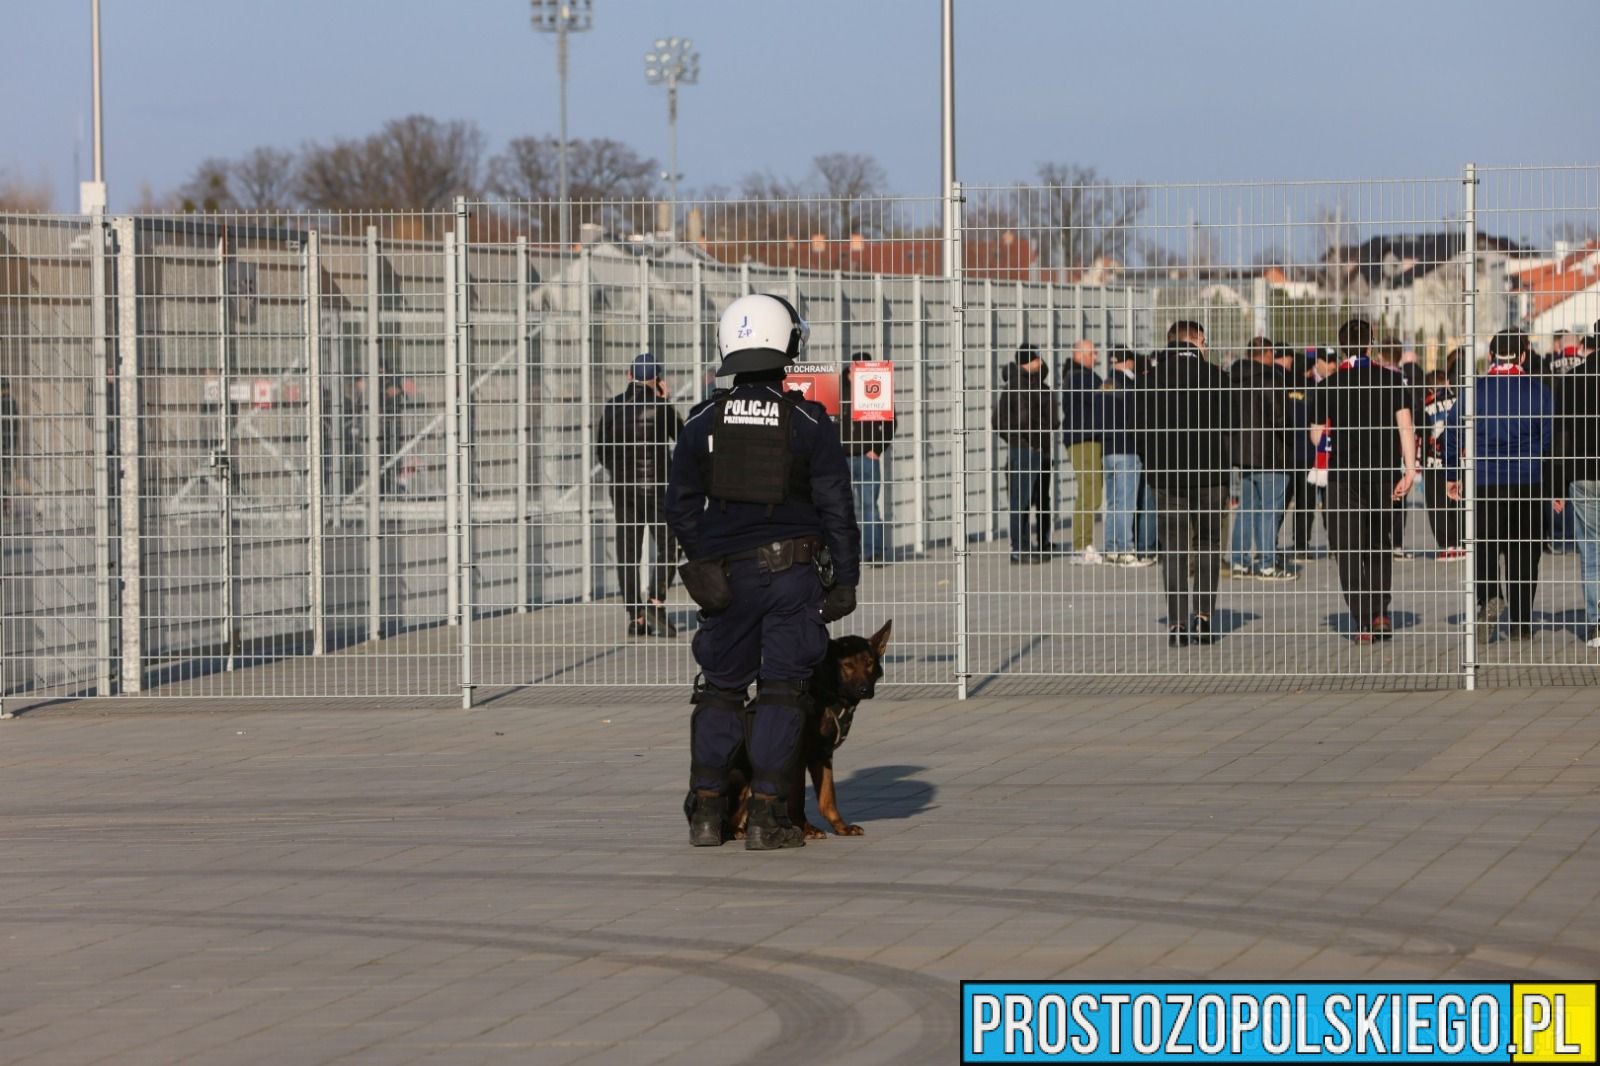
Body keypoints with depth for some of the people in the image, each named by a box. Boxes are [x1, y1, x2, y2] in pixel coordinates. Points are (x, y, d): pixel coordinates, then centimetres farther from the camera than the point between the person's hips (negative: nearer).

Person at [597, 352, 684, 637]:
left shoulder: (611, 407, 2)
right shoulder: (660, 406, -9)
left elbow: (602, 449, 7)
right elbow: (681, 436, 6)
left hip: (622, 488, 4)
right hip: (656, 486, -4)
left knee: (628, 552, 6)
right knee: (667, 546, 5)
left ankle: (635, 615, 5)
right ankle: (656, 601, -13)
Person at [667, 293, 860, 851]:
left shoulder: (703, 421, 1)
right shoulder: (809, 422, -5)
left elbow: (681, 507, 5)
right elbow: (836, 507, -5)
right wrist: (845, 579, 0)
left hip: (727, 574, 2)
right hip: (794, 572, -2)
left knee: (720, 689, 12)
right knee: (781, 691, 1)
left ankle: (706, 811, 7)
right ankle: (766, 816, -3)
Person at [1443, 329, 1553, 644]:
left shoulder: (1475, 390, 0)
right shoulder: (1538, 391, -1)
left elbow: (1453, 433, 1)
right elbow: (1550, 438, 0)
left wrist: (1453, 475, 14)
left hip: (1485, 484, 0)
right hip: (1529, 484, 0)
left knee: (1486, 547, 6)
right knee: (1523, 552, 9)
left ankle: (1488, 596, -23)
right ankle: (1520, 623, 10)